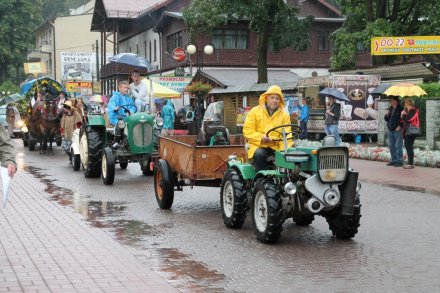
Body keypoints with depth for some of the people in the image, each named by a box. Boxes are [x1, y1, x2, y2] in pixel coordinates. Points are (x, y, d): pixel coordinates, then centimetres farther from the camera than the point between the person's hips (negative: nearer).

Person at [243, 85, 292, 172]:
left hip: (276, 147, 2)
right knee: (259, 154, -34)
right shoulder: (255, 111, 6)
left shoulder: (284, 115, 11)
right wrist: (261, 137, -17)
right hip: (258, 146, -1)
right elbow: (247, 130, 0)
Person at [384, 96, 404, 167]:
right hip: (390, 130, 8)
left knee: (398, 146, -8)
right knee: (391, 146, 11)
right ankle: (394, 160, 19)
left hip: (397, 130, -8)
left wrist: (399, 126, -17)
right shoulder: (390, 109, 15)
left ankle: (400, 161, -4)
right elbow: (386, 119, 21)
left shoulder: (401, 109, -7)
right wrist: (387, 115, 1)